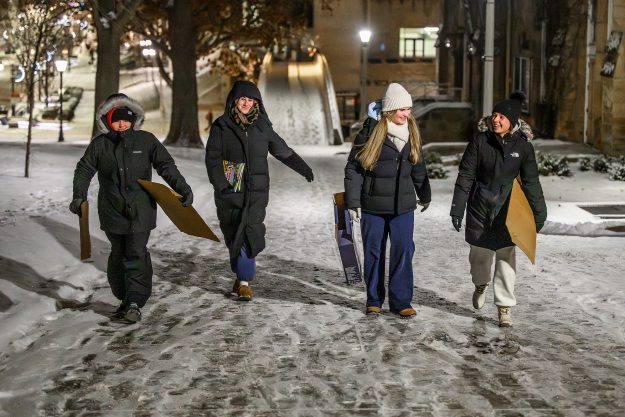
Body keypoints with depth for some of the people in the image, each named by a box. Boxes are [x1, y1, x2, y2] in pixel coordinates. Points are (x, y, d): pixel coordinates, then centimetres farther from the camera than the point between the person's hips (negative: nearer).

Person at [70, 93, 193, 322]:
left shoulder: (146, 140, -1)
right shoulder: (100, 144, 3)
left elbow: (166, 166, -2)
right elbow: (84, 170, 11)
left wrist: (182, 188, -12)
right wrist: (79, 196, 0)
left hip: (140, 211, -2)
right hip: (112, 210, 2)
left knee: (137, 255, -10)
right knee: (118, 254, 9)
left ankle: (135, 302, -8)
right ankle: (125, 299, 21)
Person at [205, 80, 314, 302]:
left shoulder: (262, 126, 9)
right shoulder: (221, 126, 2)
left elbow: (282, 150, 21)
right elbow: (212, 158, -3)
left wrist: (303, 169, 28)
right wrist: (220, 184, -16)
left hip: (255, 192, 1)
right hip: (230, 192, -1)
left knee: (249, 233, -10)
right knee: (233, 234, 4)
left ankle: (244, 280, -4)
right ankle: (242, 275, 22)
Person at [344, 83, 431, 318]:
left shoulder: (412, 134, 6)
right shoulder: (371, 131, -8)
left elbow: (418, 168, 20)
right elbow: (353, 168, -6)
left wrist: (424, 195, 28)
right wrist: (353, 202, -8)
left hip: (403, 205, 3)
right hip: (373, 205, -3)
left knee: (403, 251, -2)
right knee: (373, 252, 6)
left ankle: (400, 301, 7)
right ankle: (374, 300, 19)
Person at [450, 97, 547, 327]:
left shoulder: (523, 145, -5)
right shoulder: (480, 141, -7)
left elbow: (531, 182, 4)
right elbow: (465, 176, -4)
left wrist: (539, 213, 6)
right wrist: (457, 209, -7)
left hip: (507, 208, -1)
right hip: (479, 206, 1)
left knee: (505, 255, -4)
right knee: (479, 250, 12)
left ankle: (505, 306, 5)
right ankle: (480, 284, 44)